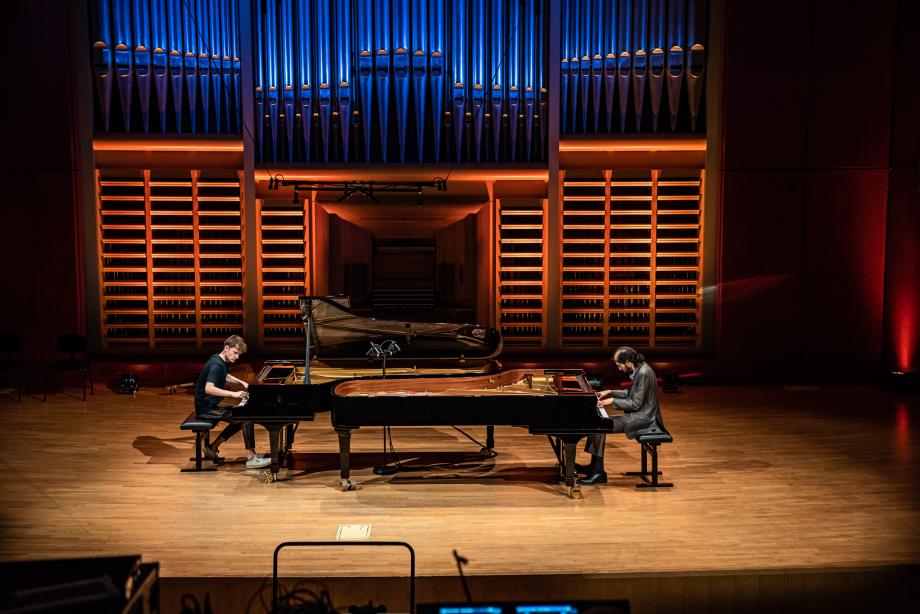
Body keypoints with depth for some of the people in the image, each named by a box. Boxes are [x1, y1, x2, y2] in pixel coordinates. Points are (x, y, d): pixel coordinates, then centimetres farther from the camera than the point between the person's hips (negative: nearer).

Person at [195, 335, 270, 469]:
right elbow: (208, 388, -36)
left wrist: (242, 383, 16)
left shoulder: (222, 361, 8)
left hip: (211, 404, 10)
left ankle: (212, 448, 20)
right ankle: (251, 458, -14)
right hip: (206, 408, -10)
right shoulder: (216, 365, -22)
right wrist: (233, 394, -40)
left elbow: (226, 377, 30)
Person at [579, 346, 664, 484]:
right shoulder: (639, 369, 9)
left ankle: (599, 473, -8)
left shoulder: (643, 373, -22)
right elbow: (632, 394, 22)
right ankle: (594, 466, 13)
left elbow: (636, 404, -23)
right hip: (639, 415, 10)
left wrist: (613, 401, -14)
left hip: (642, 418, -10)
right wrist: (610, 393, 15)